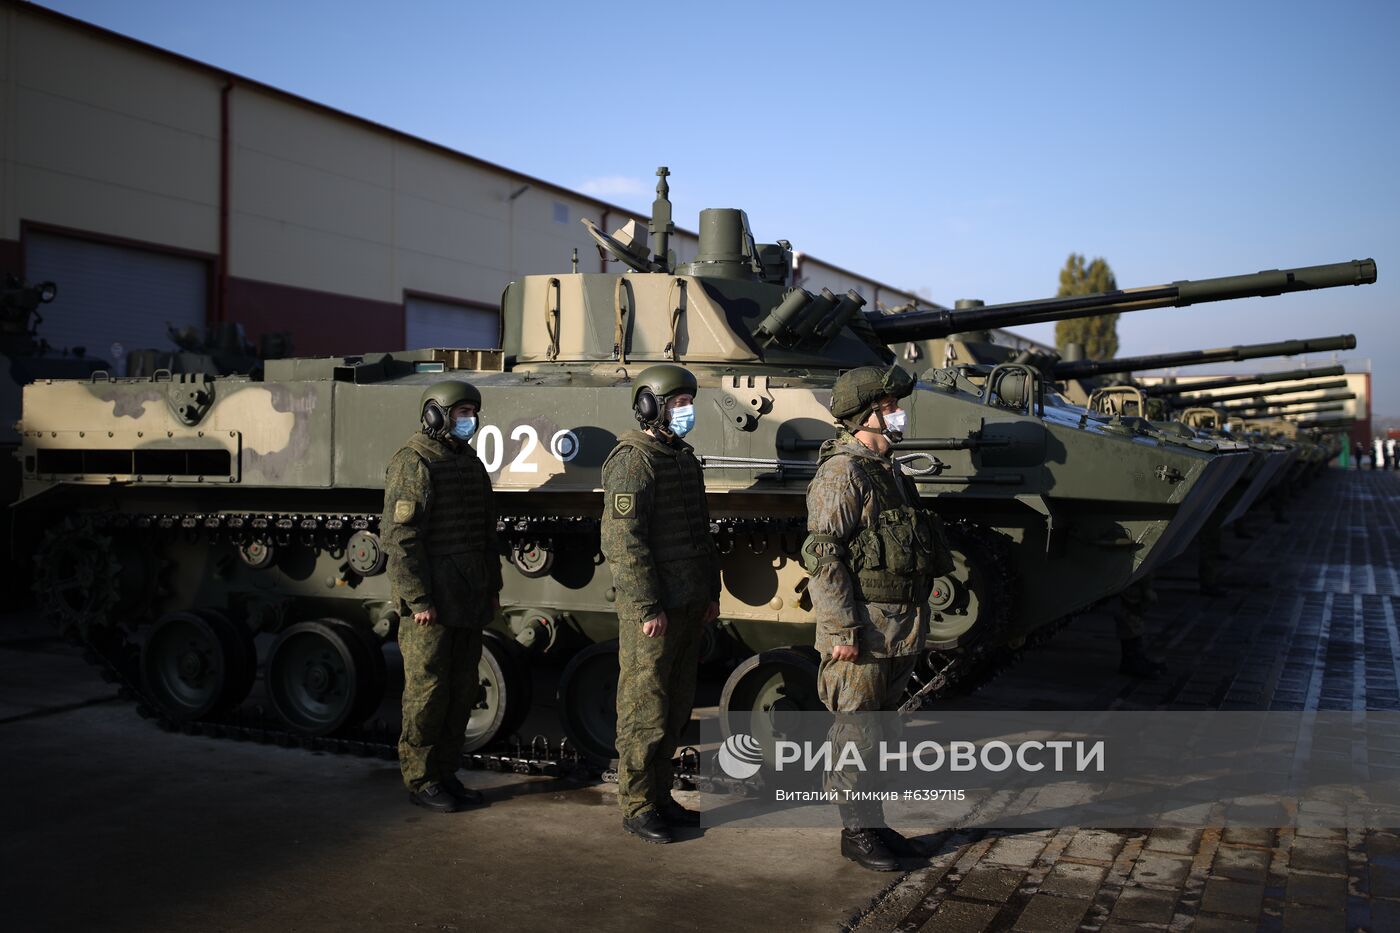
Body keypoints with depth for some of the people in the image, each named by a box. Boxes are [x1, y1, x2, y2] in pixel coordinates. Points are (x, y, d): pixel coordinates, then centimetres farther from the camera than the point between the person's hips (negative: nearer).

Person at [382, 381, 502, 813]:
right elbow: (401, 538, -16)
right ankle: (420, 780, 11)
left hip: (469, 600, 8)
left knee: (462, 690, 12)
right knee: (428, 691, 0)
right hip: (430, 602, -8)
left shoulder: (471, 462, 15)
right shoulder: (412, 464, -11)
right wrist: (418, 600, -19)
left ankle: (446, 773, 22)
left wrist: (493, 587, 16)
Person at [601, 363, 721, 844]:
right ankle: (636, 807, 10)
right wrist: (648, 607, -20)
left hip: (688, 606, 9)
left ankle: (660, 796, 26)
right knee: (644, 710, 0)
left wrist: (711, 593, 18)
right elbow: (625, 540, -19)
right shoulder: (632, 461, -14)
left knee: (676, 708, 15)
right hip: (650, 610, -9)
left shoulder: (684, 458, 15)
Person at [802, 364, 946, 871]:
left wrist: (913, 620, 22)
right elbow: (824, 555, -19)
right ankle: (855, 831, 11)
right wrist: (843, 628, -22)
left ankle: (872, 820, 27)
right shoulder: (842, 472, -14)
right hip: (862, 625, -9)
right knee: (857, 733, 0)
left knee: (877, 730, 16)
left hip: (899, 629, 9)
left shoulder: (888, 469, 16)